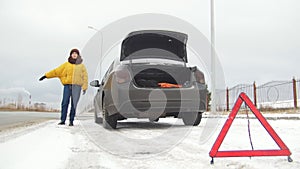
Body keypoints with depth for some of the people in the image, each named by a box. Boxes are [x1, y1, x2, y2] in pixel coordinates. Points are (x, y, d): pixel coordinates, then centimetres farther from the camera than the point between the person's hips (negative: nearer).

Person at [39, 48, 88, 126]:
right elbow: (56, 71, 13)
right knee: (65, 103, -6)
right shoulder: (66, 64, 13)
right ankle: (62, 120, 0)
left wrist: (84, 87, -2)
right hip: (67, 85, 1)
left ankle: (71, 121, 6)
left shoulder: (81, 66, 12)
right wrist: (46, 76, 8)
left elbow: (85, 77, 8)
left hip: (77, 86, -1)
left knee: (74, 104, -1)